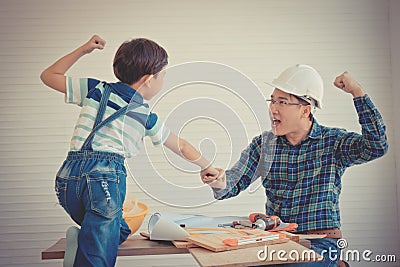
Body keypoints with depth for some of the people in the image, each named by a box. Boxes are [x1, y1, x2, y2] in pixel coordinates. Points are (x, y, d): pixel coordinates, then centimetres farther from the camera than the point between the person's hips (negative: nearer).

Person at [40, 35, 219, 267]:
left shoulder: (96, 89, 15)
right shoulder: (147, 117, 11)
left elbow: (48, 76, 26)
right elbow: (183, 147, 25)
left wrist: (83, 50, 27)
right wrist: (207, 167, 42)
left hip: (69, 175, 5)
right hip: (106, 177, -4)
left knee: (120, 230, 23)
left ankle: (79, 239, -1)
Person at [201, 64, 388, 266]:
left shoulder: (333, 141, -4)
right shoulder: (264, 143, 6)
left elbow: (377, 146, -19)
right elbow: (236, 180, 0)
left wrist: (357, 91, -17)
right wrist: (221, 182, -25)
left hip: (320, 242, -3)